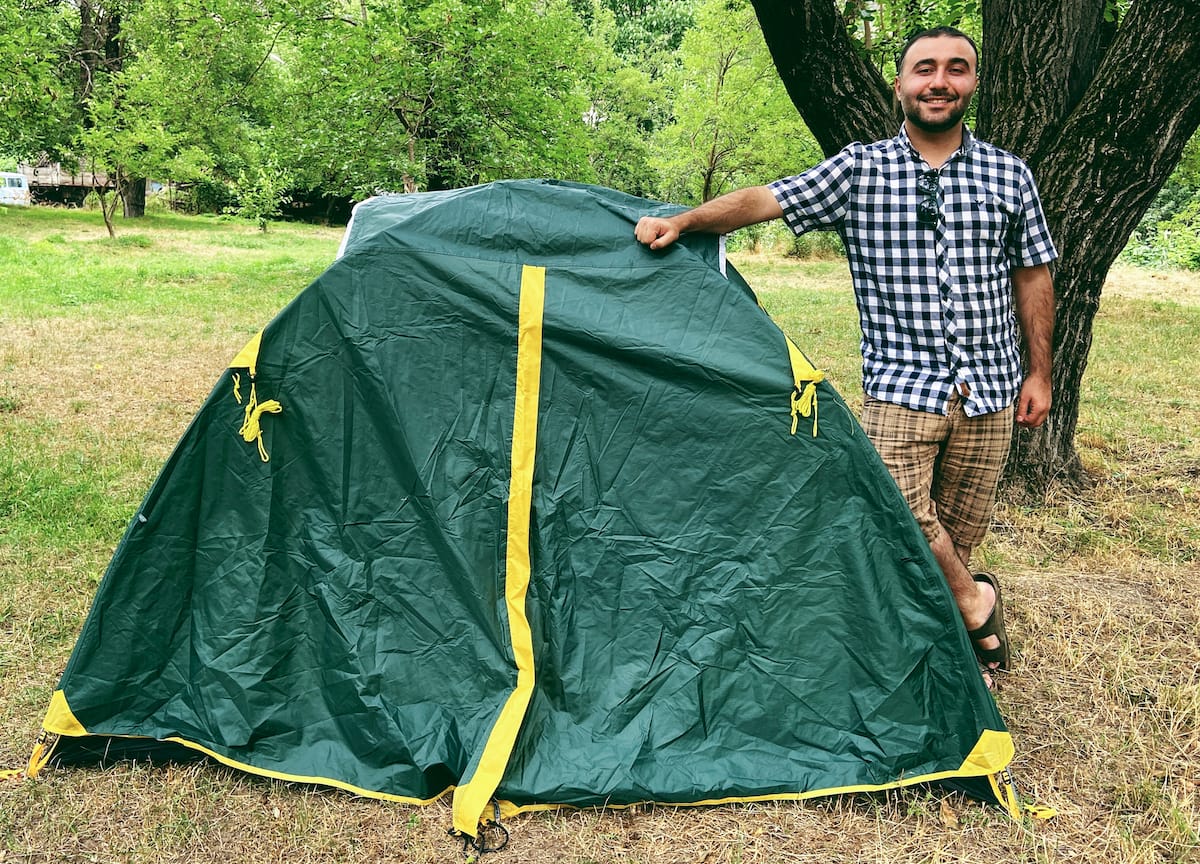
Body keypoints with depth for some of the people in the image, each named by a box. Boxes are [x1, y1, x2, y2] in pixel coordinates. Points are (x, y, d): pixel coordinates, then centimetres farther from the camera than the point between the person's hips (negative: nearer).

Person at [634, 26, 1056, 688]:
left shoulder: (1009, 176, 6)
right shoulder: (859, 171, -1)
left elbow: (1033, 279, 12)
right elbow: (764, 200, -9)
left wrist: (1039, 372, 10)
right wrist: (682, 220, -24)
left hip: (989, 391, 2)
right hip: (900, 386, -2)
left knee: (959, 529, 8)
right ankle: (976, 605, 8)